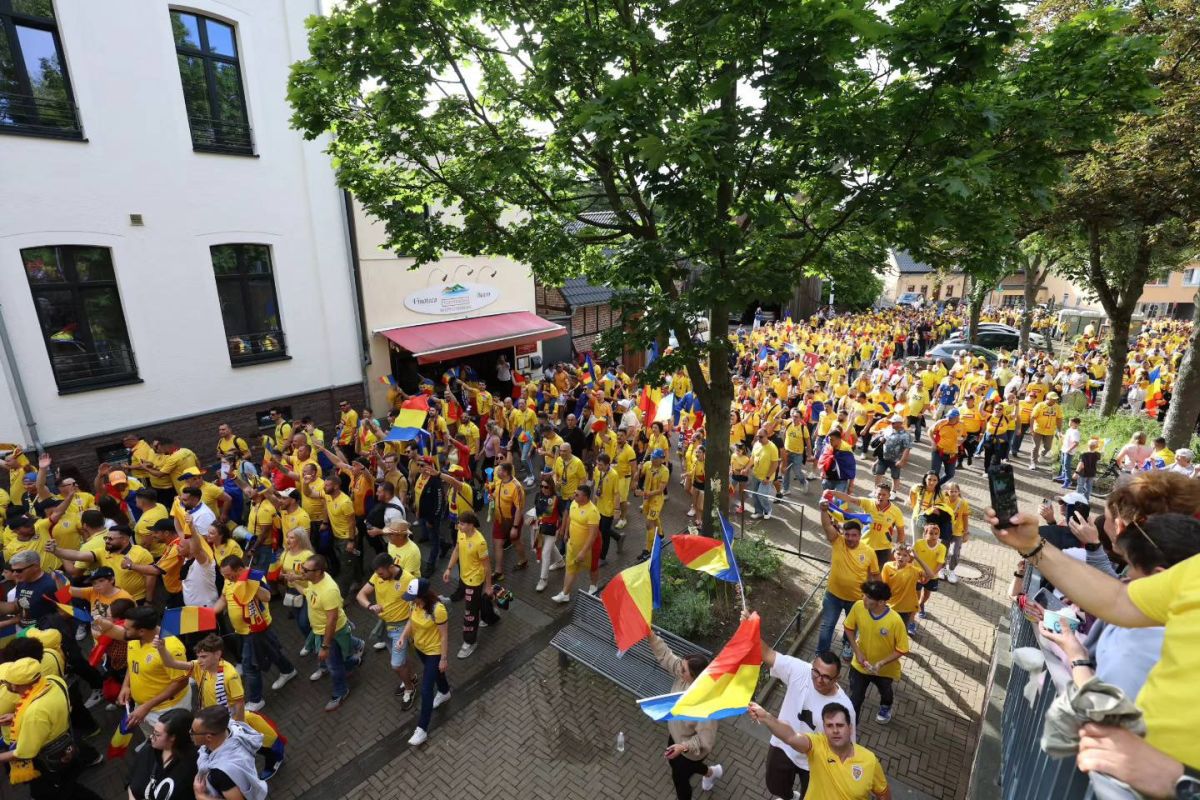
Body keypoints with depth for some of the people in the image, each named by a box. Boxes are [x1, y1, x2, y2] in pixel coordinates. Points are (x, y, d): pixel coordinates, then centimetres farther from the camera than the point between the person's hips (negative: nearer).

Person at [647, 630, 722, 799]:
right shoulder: (684, 673, -25)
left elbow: (705, 739, -31)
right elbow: (665, 655, -18)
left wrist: (684, 747, -38)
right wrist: (651, 636, -28)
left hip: (691, 750, -7)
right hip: (675, 734, 7)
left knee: (679, 778, 18)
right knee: (674, 762, 33)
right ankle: (710, 772, 58)